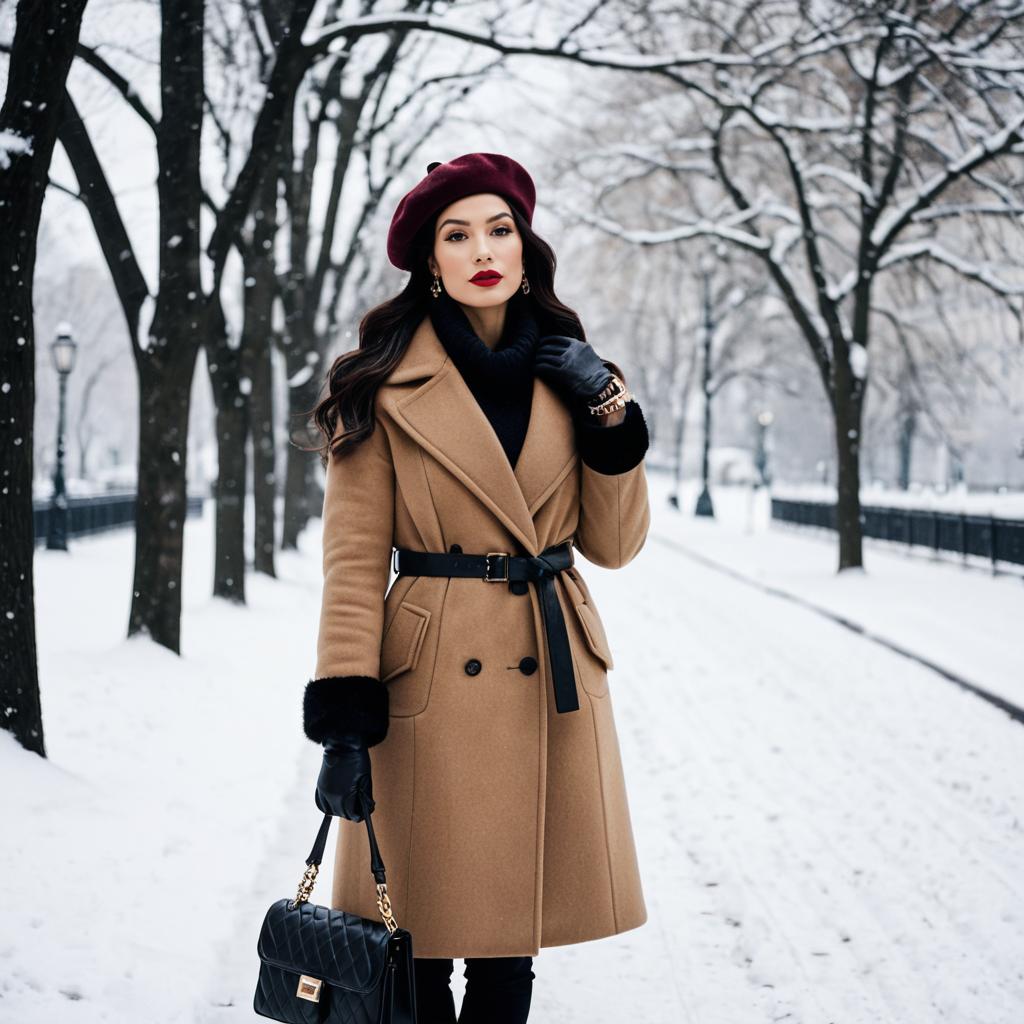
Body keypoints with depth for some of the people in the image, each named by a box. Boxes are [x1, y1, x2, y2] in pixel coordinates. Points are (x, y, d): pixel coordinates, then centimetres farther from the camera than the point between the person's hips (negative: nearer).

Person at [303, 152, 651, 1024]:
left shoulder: (567, 375, 10)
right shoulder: (386, 388, -2)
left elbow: (614, 545, 8)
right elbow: (354, 560, -6)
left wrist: (610, 414, -4)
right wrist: (344, 719, -14)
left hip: (549, 682, 4)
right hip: (432, 683, -3)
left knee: (511, 934, 9)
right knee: (419, 938, 4)